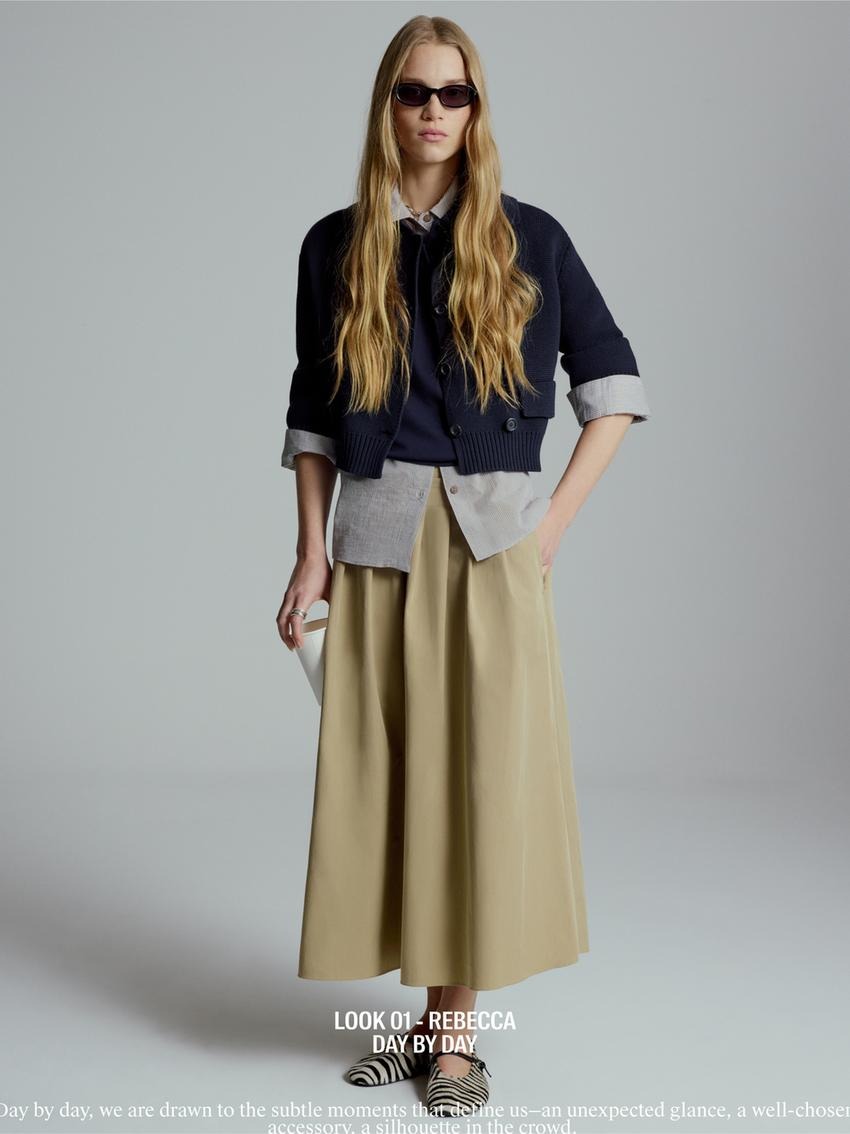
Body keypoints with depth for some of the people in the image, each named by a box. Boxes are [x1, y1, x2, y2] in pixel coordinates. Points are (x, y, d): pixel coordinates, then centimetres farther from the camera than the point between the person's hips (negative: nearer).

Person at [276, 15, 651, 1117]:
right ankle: (425, 1015, 20)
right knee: (382, 775, 4)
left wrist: (557, 519, -1)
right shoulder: (337, 247, 9)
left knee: (485, 771, -1)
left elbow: (613, 385, 8)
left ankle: (456, 1026, 13)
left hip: (493, 542, -2)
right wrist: (310, 553, 3)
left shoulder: (529, 239, 4)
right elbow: (312, 416, 11)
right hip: (375, 540, 2)